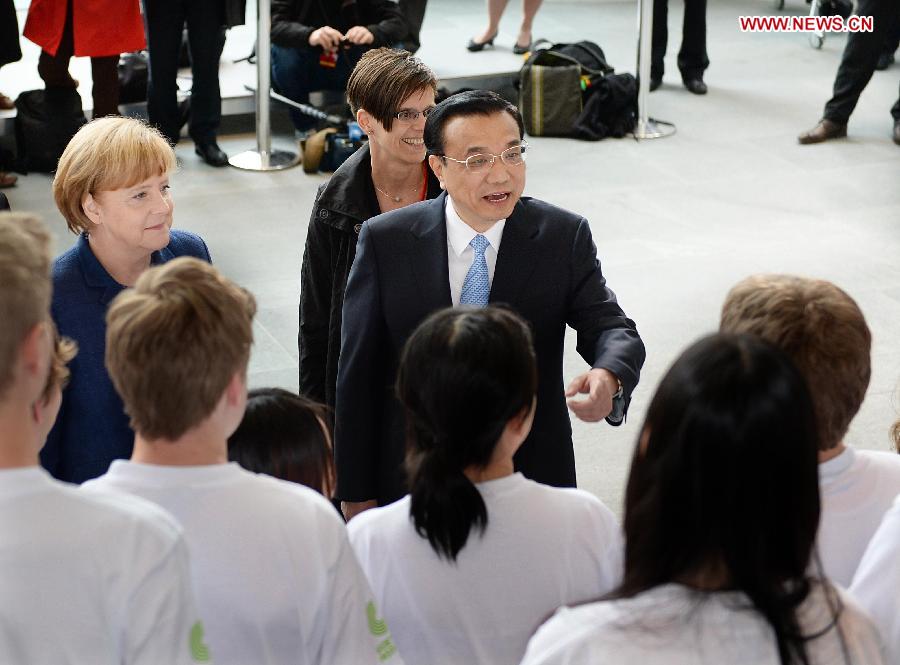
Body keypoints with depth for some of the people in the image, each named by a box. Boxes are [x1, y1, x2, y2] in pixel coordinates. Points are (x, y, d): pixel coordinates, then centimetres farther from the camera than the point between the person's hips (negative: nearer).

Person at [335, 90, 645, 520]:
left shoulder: (564, 237, -7)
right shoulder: (385, 241, -8)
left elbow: (610, 327, -10)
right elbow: (357, 373, -6)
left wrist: (609, 377, -36)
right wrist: (356, 494, -6)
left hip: (531, 476, 1)